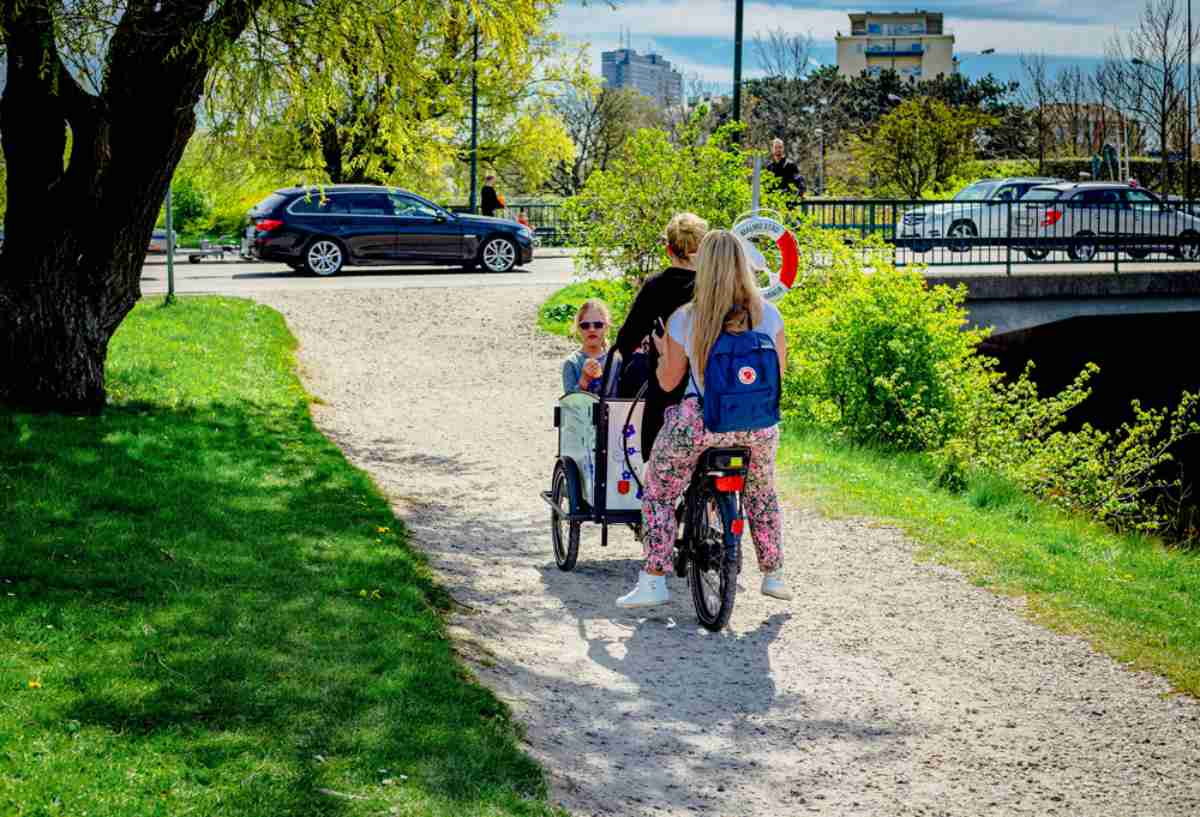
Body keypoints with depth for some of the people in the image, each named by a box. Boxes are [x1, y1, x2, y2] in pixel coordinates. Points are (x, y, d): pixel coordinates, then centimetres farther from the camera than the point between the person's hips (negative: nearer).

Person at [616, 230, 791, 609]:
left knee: (658, 493, 15)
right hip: (758, 425, 3)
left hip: (699, 424, -3)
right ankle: (773, 575, 36)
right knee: (762, 494, 28)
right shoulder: (768, 315, -3)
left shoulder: (685, 319, -9)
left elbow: (668, 382, 0)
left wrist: (663, 353, 21)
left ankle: (653, 581, 10)